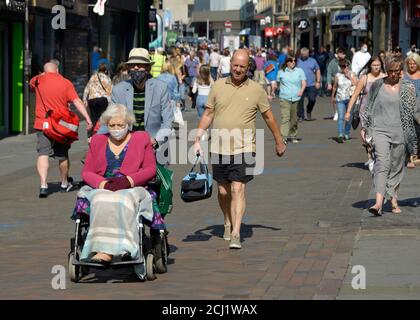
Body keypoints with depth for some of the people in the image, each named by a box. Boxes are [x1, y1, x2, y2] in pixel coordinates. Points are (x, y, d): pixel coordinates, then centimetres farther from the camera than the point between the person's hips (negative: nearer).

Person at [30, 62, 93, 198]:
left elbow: (31, 82, 26)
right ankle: (64, 184, 33)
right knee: (62, 155, 15)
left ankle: (43, 184, -25)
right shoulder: (66, 83, -3)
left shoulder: (38, 81, 0)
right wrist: (87, 118, -15)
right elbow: (77, 101, -12)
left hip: (42, 124, 0)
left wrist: (45, 74, 34)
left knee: (43, 154, -6)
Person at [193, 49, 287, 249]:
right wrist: (198, 139, 5)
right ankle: (228, 223, 36)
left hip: (243, 148, -3)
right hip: (218, 148, 3)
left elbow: (268, 116, 11)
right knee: (223, 191, 11)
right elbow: (208, 114, 11)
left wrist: (279, 142, 17)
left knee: (238, 189, -12)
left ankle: (235, 234, -13)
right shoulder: (218, 86, 5)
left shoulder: (256, 90, 1)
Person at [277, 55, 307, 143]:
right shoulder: (281, 72, 9)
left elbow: (304, 83, 4)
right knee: (285, 117, -14)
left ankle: (292, 136, 22)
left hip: (296, 98, 2)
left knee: (294, 119, 8)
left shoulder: (299, 71, 10)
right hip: (285, 98, -2)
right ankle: (283, 136, -19)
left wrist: (301, 90, -14)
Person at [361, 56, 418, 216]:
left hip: (400, 132, 1)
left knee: (397, 167, 7)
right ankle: (378, 202, -26)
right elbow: (369, 108, 12)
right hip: (380, 130, -1)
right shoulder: (377, 85, 4)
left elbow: (413, 112, 5)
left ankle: (394, 200, 22)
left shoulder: (408, 88, 3)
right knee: (382, 163, -16)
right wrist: (365, 128, 9)